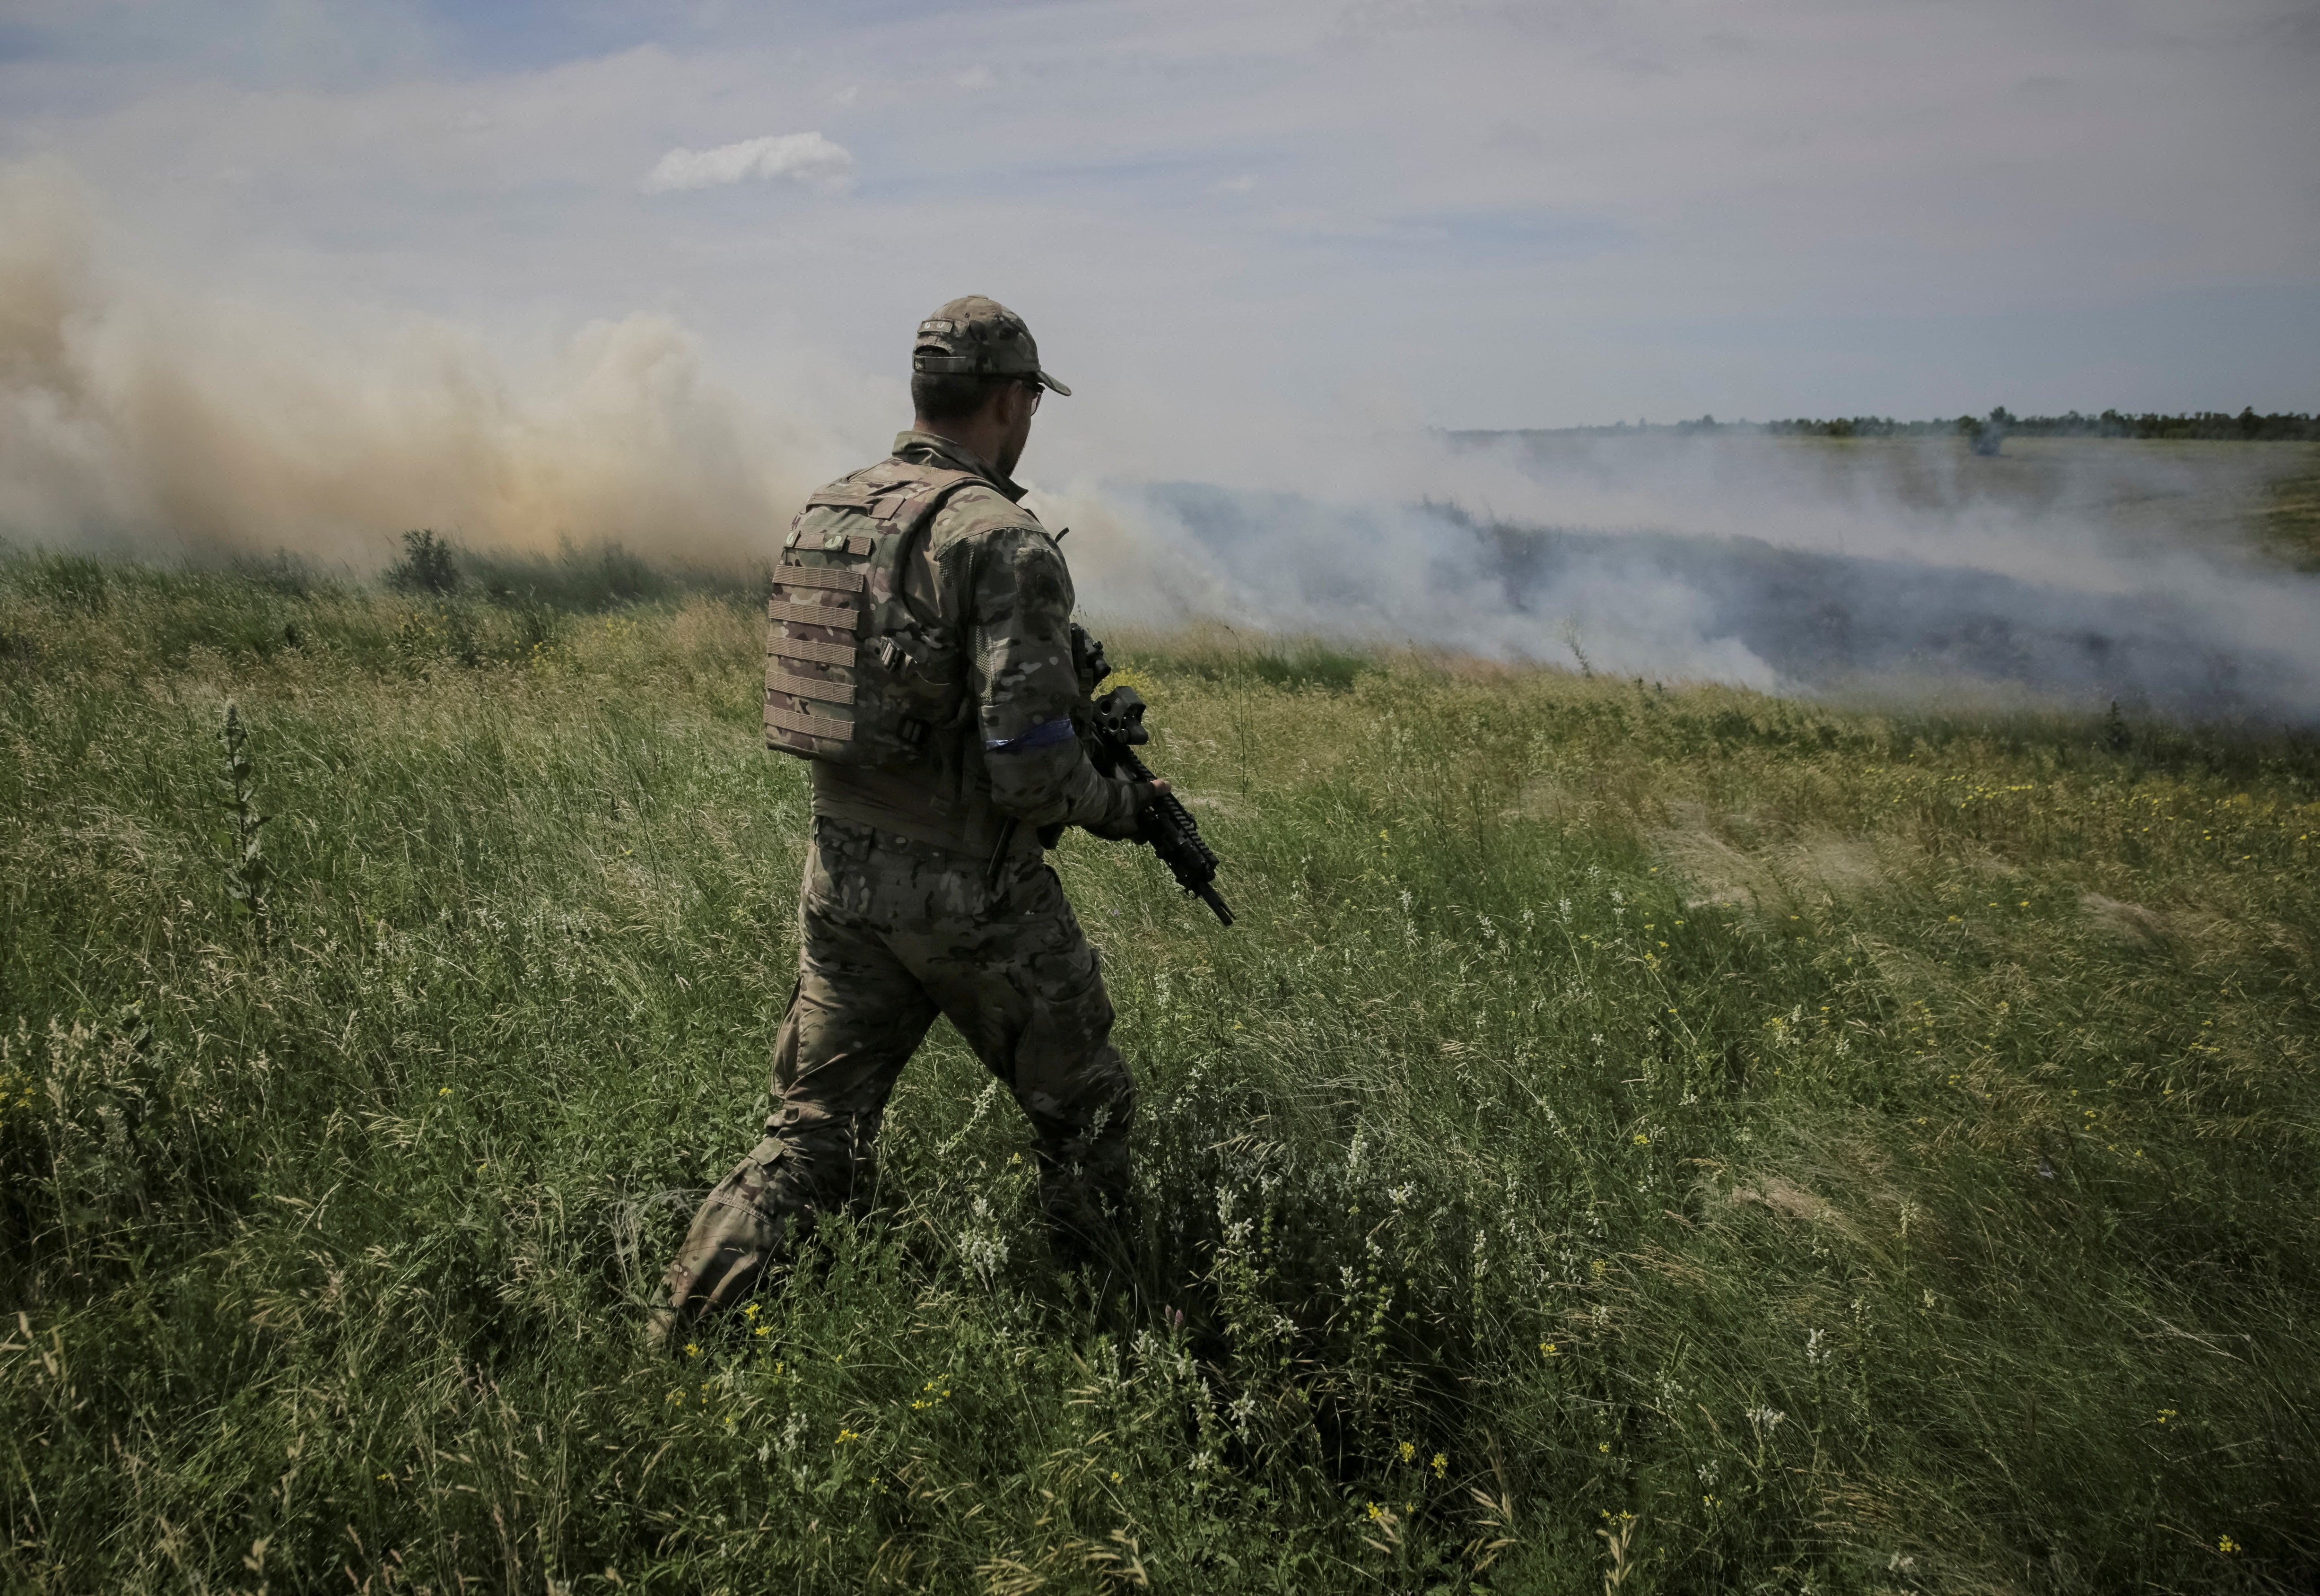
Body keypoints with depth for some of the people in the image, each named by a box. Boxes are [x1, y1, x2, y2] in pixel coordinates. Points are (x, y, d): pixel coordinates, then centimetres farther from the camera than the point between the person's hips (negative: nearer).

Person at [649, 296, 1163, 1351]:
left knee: (808, 1141, 15)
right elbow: (1028, 767, -24)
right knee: (1083, 1116, 16)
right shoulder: (1004, 540, -17)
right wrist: (1116, 805, -3)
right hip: (976, 897, -6)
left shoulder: (824, 516, 6)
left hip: (842, 878, 6)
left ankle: (673, 1349, 13)